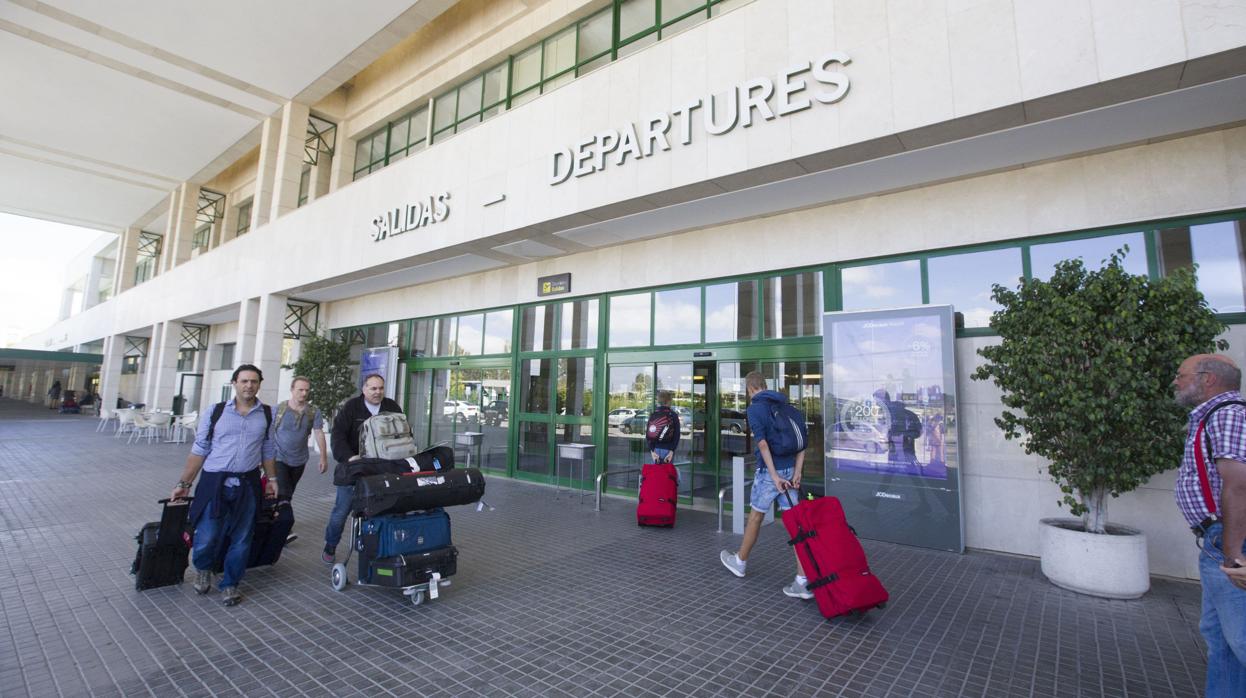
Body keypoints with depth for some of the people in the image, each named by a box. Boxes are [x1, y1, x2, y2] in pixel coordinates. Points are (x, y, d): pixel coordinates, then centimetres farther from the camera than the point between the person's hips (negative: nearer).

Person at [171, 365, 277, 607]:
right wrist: (184, 483, 2)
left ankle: (230, 584, 28)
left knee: (241, 540, 8)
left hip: (248, 485, 1)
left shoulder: (267, 414, 4)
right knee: (206, 538, 0)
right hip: (214, 482, -1)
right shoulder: (216, 412, 0)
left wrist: (272, 479, 13)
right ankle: (202, 569, 34)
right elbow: (199, 450, 3)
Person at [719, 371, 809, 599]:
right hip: (789, 469, 6)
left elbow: (762, 443, -20)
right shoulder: (785, 407, 13)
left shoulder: (755, 409, -8)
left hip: (769, 471, -6)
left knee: (755, 517, 11)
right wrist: (797, 473, 3)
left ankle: (740, 562, 31)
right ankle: (804, 581, 3)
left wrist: (774, 476, -21)